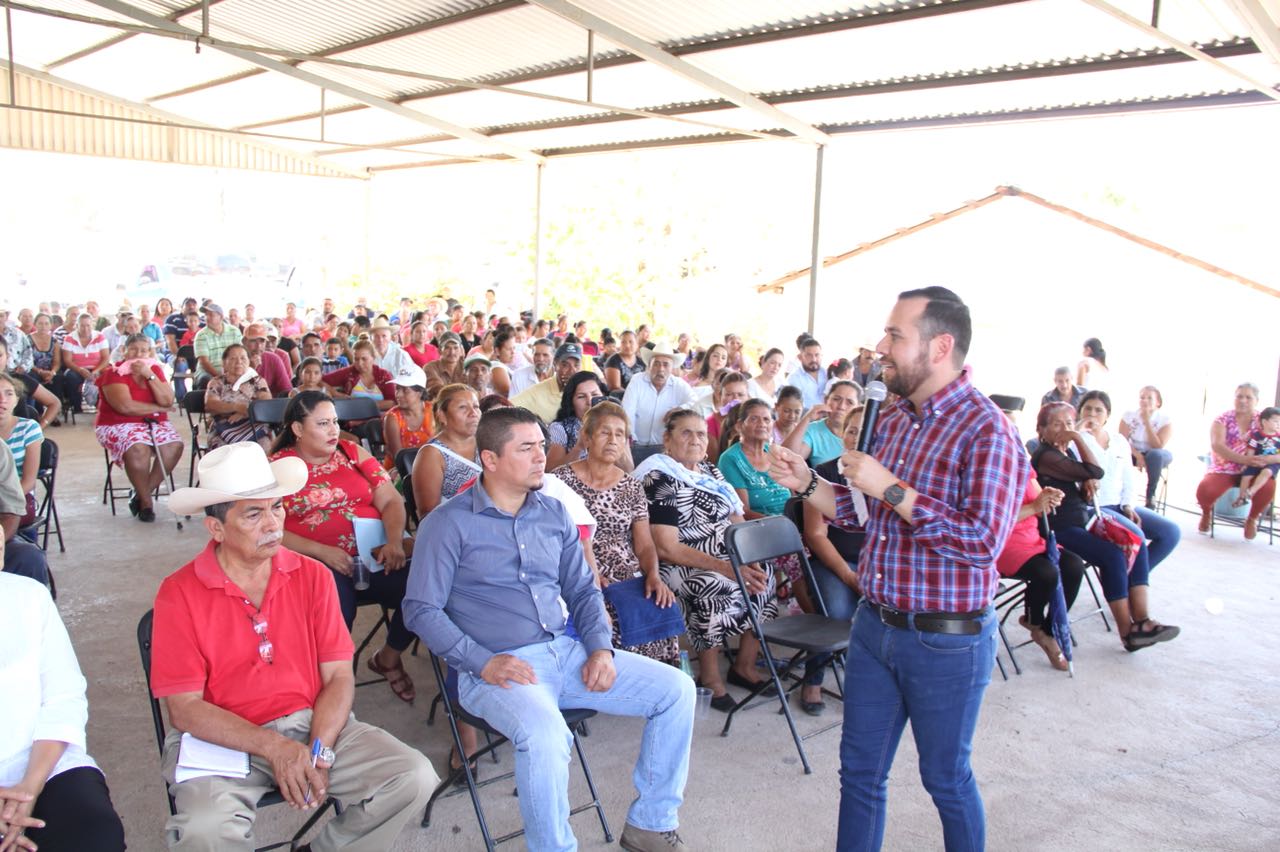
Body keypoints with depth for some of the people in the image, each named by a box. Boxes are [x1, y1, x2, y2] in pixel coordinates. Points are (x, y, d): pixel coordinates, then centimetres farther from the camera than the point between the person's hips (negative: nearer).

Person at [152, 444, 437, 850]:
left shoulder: (312, 576, 3)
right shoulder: (179, 594, -6)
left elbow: (339, 677, 1)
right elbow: (184, 708, -9)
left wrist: (318, 751, -15)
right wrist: (274, 748, -19)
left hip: (313, 723, 3)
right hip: (223, 739, -3)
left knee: (415, 777, -16)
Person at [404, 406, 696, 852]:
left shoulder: (554, 513, 12)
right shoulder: (449, 523, -4)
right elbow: (422, 609, -8)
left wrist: (600, 647, 0)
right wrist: (483, 663, -18)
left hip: (566, 652, 6)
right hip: (497, 669, -6)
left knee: (676, 689, -4)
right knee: (543, 734, -37)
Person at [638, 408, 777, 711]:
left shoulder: (710, 472, 15)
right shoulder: (659, 479, -10)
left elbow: (737, 523, 13)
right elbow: (667, 548, -18)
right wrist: (726, 568, -24)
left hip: (727, 559, 8)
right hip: (681, 565, -8)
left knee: (767, 574, -10)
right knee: (716, 589, -33)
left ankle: (744, 665, 5)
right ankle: (710, 679, -14)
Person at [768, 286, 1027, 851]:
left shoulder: (986, 431, -17)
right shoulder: (891, 421, 7)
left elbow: (983, 541, -27)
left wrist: (890, 488, -25)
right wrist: (806, 483, -2)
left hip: (946, 641, -7)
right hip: (874, 625, 7)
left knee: (945, 778, 14)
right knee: (859, 770, 17)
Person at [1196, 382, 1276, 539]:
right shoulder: (1223, 419, -2)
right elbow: (1217, 445, -17)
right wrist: (1244, 459, -31)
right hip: (1223, 471, -1)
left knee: (1269, 486, -33)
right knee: (1204, 490, -33)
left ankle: (1252, 519, 2)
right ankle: (1206, 513, 9)